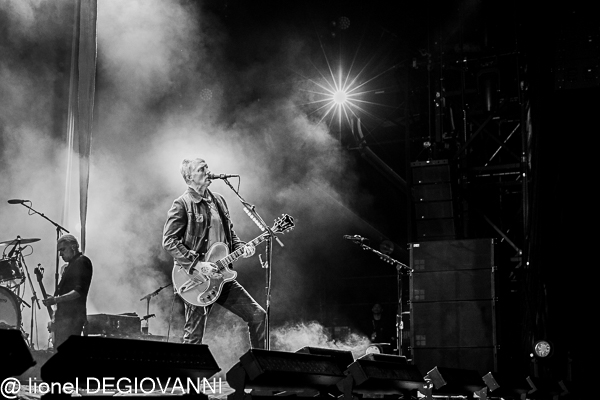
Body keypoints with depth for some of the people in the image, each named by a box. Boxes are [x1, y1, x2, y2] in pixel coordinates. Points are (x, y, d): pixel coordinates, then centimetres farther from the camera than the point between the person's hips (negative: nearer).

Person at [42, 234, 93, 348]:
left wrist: (56, 299, -24)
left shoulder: (82, 262, -7)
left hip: (72, 316, -10)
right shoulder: (70, 265, 22)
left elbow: (79, 291, -17)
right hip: (64, 315, 10)